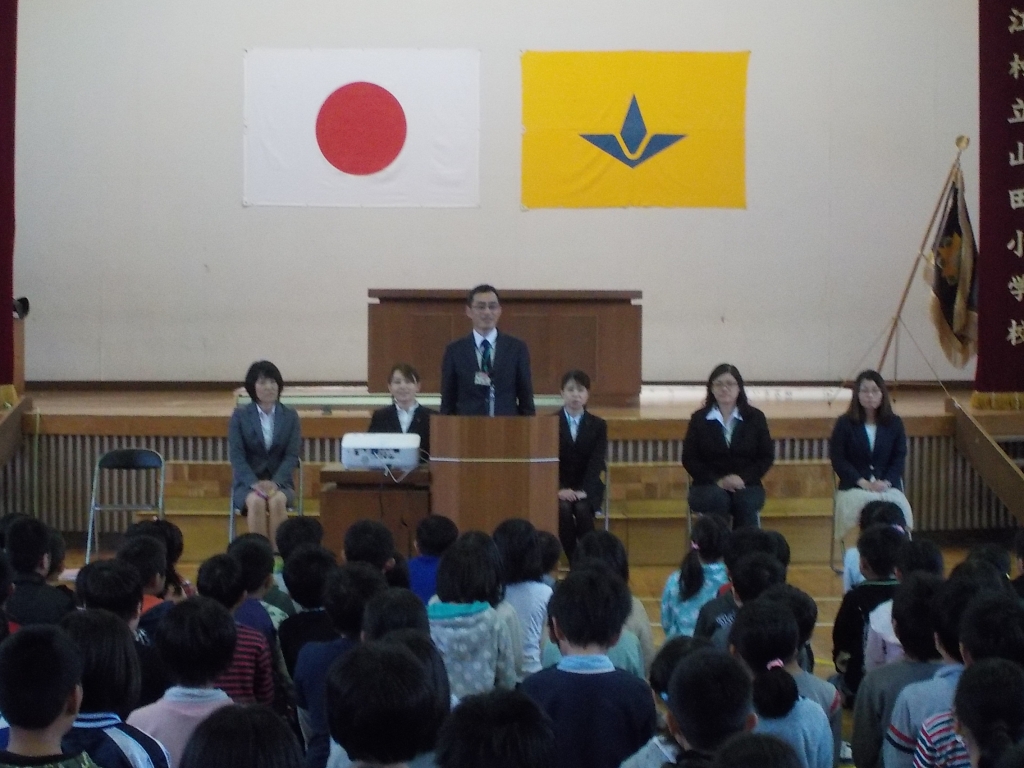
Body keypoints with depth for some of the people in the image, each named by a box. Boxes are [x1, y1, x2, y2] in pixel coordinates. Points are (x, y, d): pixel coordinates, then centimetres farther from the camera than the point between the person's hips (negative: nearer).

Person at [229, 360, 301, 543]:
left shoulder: (290, 416, 6)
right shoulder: (239, 416, 3)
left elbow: (292, 456, -1)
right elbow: (236, 456, -5)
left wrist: (275, 483, -19)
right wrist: (255, 483, -21)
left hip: (280, 482, 1)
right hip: (247, 482, -1)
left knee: (277, 500, -34)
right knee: (256, 501, -35)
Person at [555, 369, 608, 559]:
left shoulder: (598, 425, 5)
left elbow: (597, 462, -6)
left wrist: (583, 491, -22)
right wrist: (560, 489, -21)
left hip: (587, 488, 0)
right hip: (559, 487, 0)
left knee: (582, 509, -31)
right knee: (563, 509, -32)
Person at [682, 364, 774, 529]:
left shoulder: (755, 418, 7)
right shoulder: (699, 419, 6)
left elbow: (767, 457, 7)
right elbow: (689, 459, 3)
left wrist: (743, 477, -11)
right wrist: (717, 480, -13)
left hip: (746, 485, 1)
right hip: (708, 486, -1)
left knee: (746, 502, -34)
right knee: (718, 499, -36)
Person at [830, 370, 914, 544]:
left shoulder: (894, 423, 11)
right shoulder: (845, 424, 5)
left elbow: (899, 458, 8)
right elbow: (838, 459, 0)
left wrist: (885, 482, -10)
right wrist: (863, 482, -11)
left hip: (888, 486, 2)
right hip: (854, 486, -1)